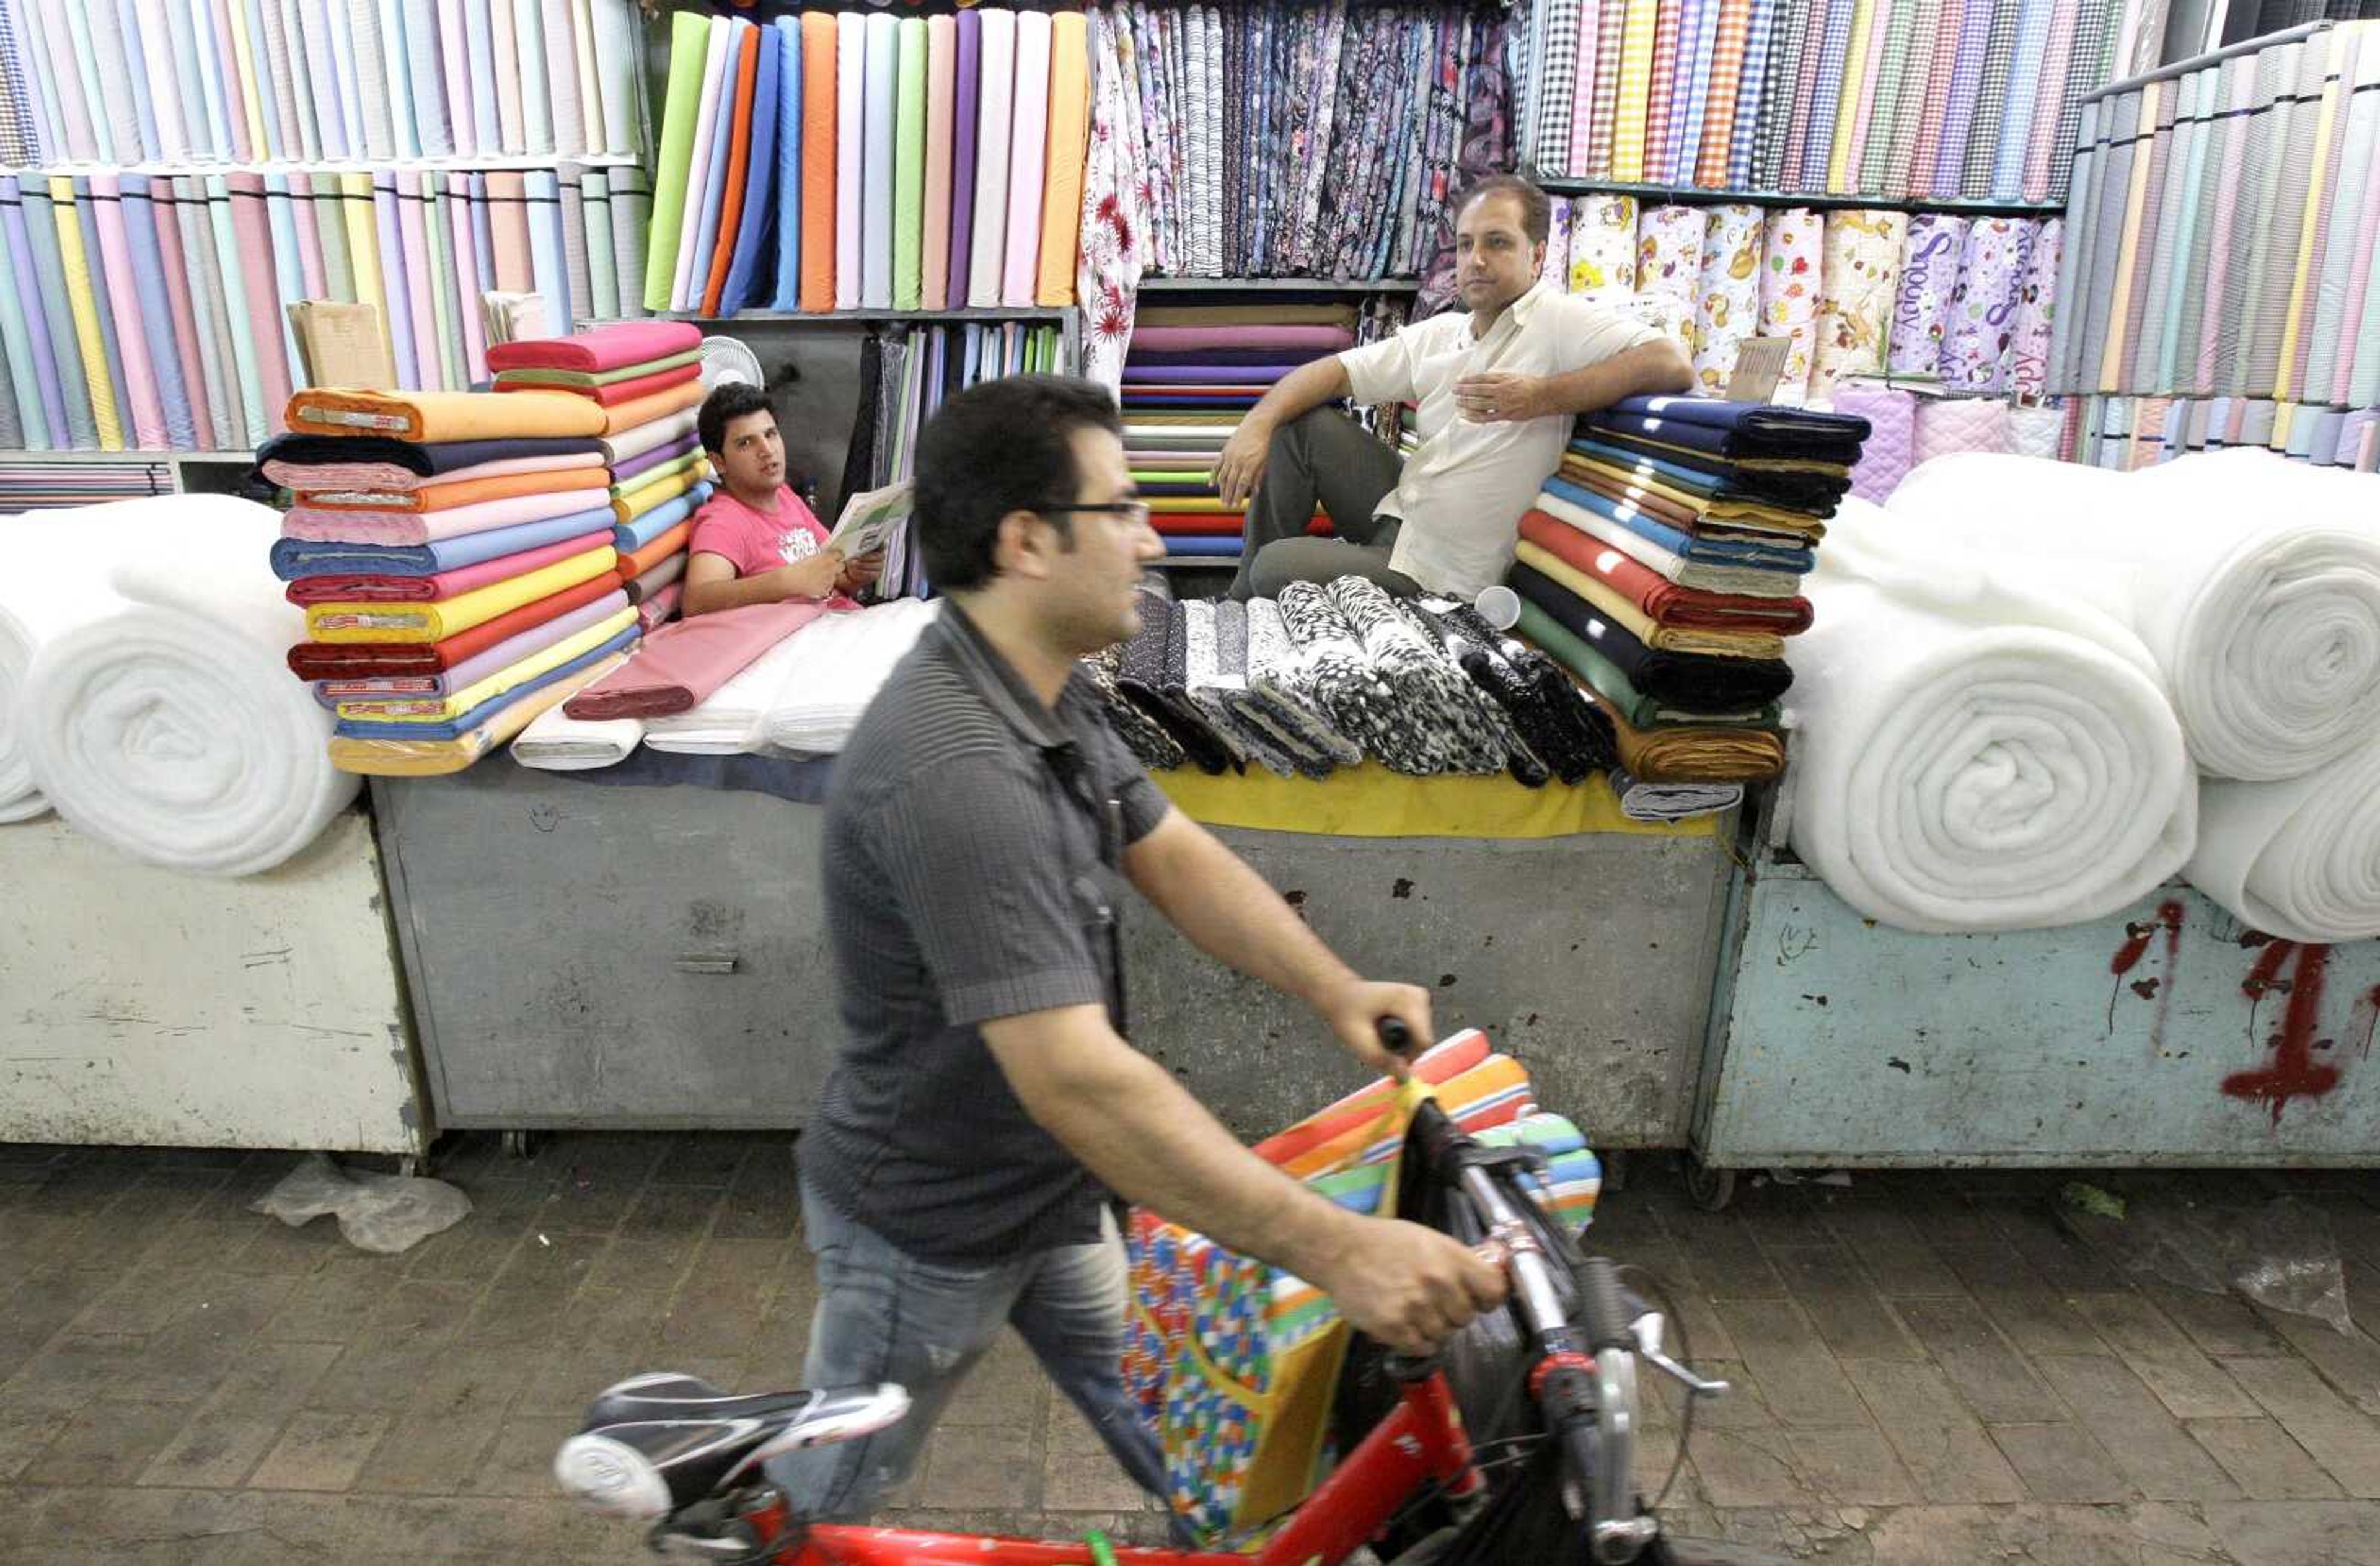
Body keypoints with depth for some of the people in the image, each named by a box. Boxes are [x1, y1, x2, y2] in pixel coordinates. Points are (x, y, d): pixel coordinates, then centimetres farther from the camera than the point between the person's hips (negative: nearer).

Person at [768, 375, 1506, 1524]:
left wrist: (1338, 993, -16)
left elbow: (1174, 856, -2)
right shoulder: (954, 771, -37)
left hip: (1049, 1193, 8)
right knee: (829, 1491, 21)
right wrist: (1340, 1251, -38)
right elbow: (1076, 1079, -41)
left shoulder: (1050, 694, -5)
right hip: (927, 1232, -8)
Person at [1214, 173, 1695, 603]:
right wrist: (1257, 424, -11)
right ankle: (1247, 602, 12)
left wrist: (1543, 397, -35)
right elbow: (1336, 372, 6)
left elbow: (1673, 364, -29)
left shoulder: (1560, 321, -16)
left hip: (1434, 570, -7)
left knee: (1273, 570, -10)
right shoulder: (1440, 334, 6)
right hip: (1399, 508, 7)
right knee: (1300, 421, 2)